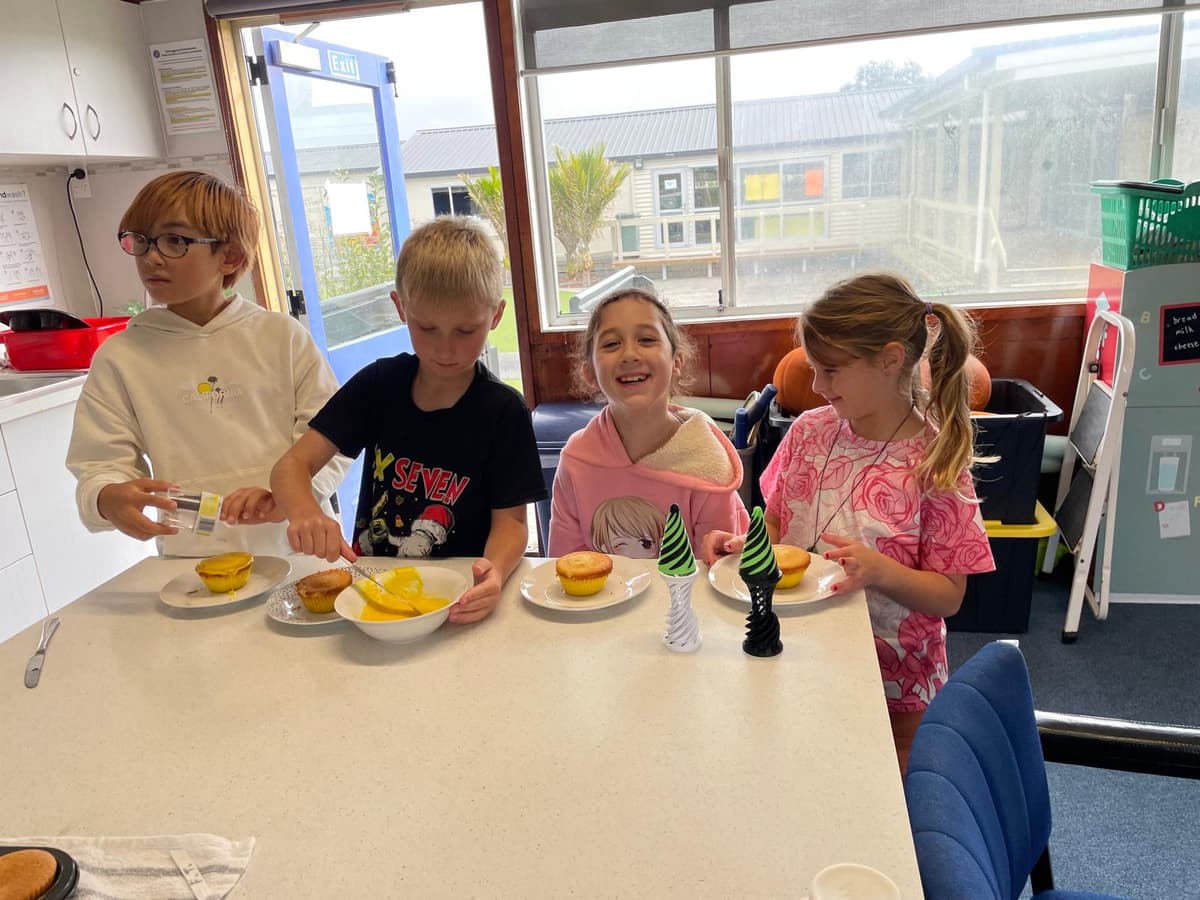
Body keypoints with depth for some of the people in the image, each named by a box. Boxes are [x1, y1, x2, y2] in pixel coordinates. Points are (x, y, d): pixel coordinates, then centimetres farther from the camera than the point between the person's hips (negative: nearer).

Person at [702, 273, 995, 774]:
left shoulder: (934, 462, -16)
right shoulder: (809, 432, -5)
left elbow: (948, 597, -13)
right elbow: (777, 522, 7)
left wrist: (879, 570, -31)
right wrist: (744, 542, -14)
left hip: (893, 683, -3)